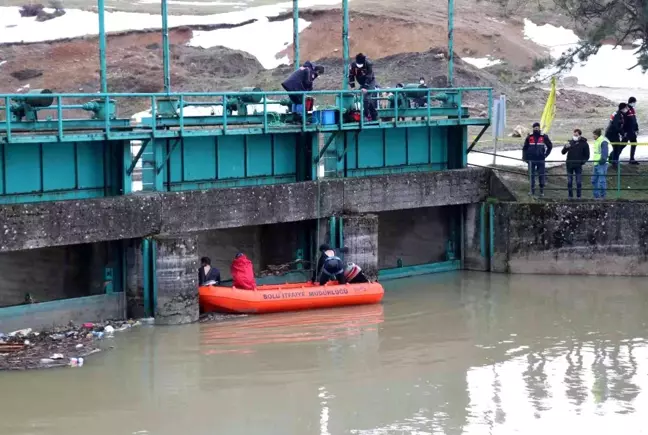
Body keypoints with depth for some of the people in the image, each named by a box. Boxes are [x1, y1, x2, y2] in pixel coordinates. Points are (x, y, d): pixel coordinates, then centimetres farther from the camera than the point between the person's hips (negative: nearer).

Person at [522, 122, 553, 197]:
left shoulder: (544, 137, 2)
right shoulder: (529, 137, 4)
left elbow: (550, 146, 15)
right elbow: (525, 148, 11)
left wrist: (546, 154, 8)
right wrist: (525, 157, 6)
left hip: (541, 159, -1)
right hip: (531, 159, 1)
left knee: (541, 175, 0)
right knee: (532, 175, 4)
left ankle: (542, 190, 6)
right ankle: (532, 190, 11)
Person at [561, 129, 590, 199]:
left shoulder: (584, 144, 0)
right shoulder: (570, 142, 5)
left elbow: (587, 156, 4)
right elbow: (563, 152, 4)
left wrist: (582, 161, -12)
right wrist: (566, 147, -17)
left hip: (578, 166, -2)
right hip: (569, 164, 2)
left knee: (579, 182, 0)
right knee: (569, 181, 5)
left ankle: (578, 196, 8)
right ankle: (570, 196, 13)